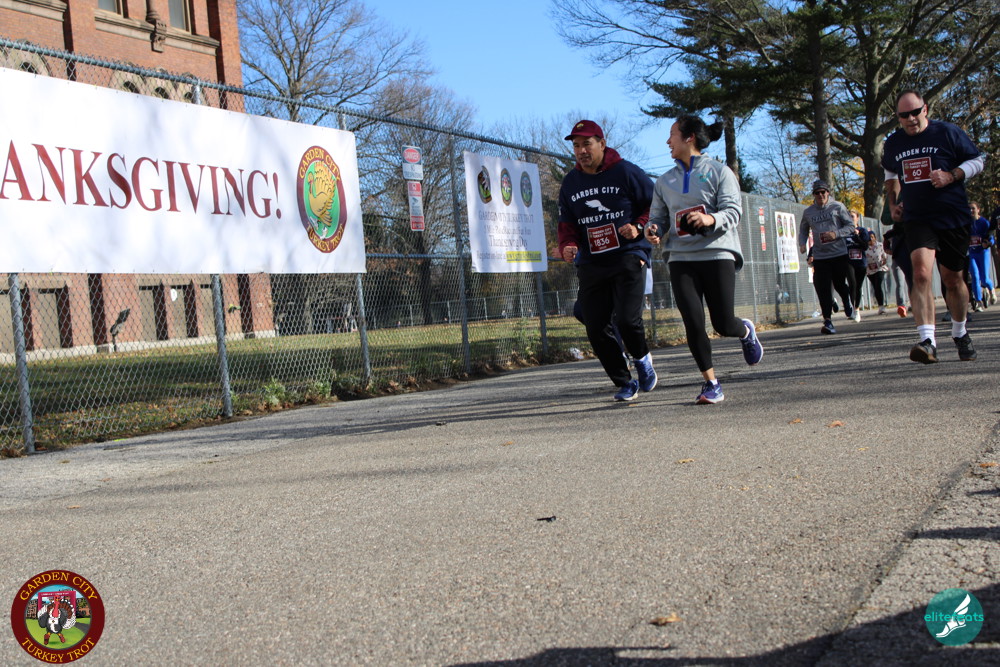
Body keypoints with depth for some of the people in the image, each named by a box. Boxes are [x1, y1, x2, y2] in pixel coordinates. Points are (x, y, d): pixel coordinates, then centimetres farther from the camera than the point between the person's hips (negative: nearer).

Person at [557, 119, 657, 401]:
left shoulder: (626, 172, -2)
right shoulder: (570, 182, 12)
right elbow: (567, 223, 16)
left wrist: (638, 226, -14)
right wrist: (568, 245, -4)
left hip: (628, 257, -5)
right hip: (590, 263, 5)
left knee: (627, 320, -17)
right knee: (596, 330, -1)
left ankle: (642, 358, 17)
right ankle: (624, 383, 16)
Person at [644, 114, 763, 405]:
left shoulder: (719, 172, 3)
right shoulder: (665, 181, 15)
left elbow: (733, 210, -6)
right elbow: (658, 217, 18)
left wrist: (711, 219, -27)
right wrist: (653, 230, -6)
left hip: (717, 253, -3)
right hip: (681, 258, 3)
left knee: (724, 324, -5)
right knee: (693, 324, -10)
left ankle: (746, 332, 33)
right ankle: (711, 383, 4)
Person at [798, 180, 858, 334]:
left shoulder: (838, 207, 2)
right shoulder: (808, 212, 9)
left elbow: (850, 226, 3)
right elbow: (803, 229, 21)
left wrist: (836, 234, -14)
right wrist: (802, 243, 2)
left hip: (839, 253, -2)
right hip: (819, 256, 2)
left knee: (840, 284, 4)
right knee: (823, 288, -7)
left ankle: (850, 306, 35)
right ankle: (827, 320, -6)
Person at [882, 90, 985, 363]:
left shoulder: (948, 132, -4)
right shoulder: (892, 143, 6)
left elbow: (977, 160, 2)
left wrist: (952, 176, -15)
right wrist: (893, 202, 14)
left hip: (953, 218, -1)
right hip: (916, 219, 1)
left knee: (953, 279, 10)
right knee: (921, 273, -21)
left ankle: (960, 334, 34)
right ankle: (927, 340, -28)